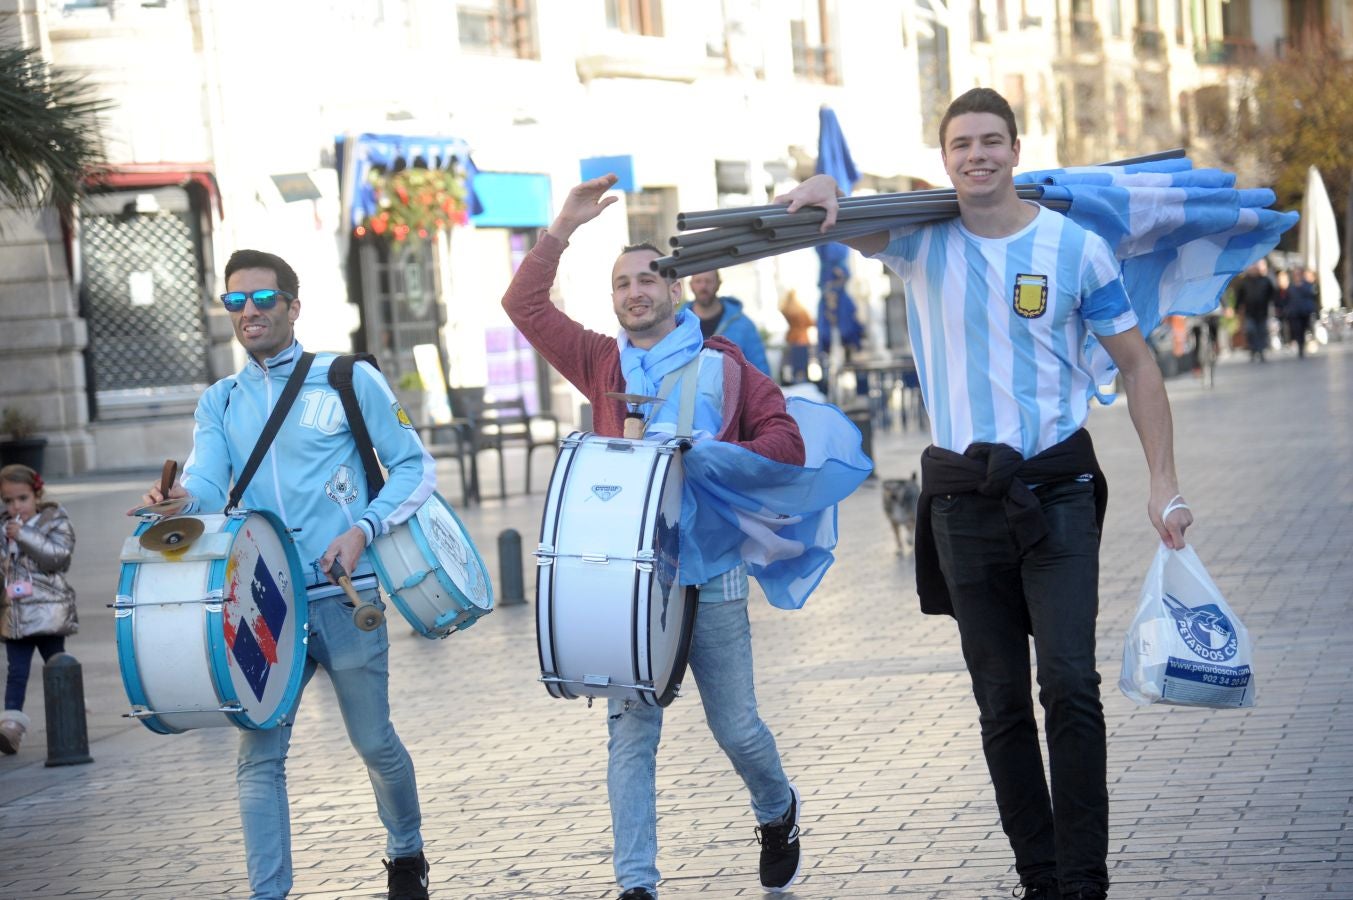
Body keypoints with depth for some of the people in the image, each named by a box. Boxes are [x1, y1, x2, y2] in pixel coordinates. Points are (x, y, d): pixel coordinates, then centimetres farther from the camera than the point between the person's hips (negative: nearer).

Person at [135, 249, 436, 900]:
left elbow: (415, 467, 3)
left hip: (344, 596, -2)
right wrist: (179, 498, -28)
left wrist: (363, 529, -12)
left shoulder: (349, 380, 2)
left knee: (374, 742, 9)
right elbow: (207, 482, -4)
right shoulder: (219, 401, 12)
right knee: (259, 754, -5)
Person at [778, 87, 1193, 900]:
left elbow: (1138, 366, 4)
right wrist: (821, 188, -32)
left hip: (1058, 491, -2)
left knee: (1070, 685, -12)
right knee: (1002, 702, 7)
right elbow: (838, 221, -6)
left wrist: (1165, 483, -3)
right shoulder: (922, 240, 3)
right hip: (965, 499, 2)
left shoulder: (1076, 247, -1)